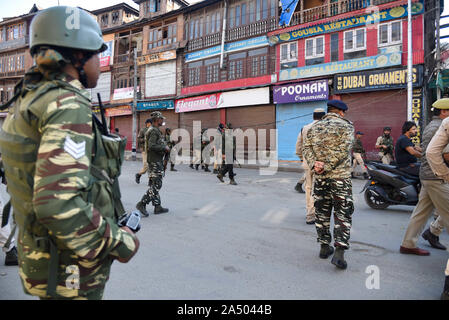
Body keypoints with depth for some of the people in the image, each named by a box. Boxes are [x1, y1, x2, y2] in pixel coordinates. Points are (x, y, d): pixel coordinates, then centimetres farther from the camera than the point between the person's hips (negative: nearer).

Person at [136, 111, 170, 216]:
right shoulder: (154, 131, -14)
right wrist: (164, 148, -15)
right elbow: (151, 146, -25)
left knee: (154, 185, 11)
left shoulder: (155, 130, 18)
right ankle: (142, 204, -6)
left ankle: (157, 207, 18)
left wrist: (165, 147, 11)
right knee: (156, 185, -8)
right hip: (155, 161, -11)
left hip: (156, 161, 11)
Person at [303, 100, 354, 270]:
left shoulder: (314, 127, 11)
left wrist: (314, 164, -11)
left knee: (322, 213, 13)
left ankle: (324, 247, 24)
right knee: (343, 215, 2)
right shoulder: (346, 126, -2)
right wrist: (327, 166, -15)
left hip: (320, 178, 4)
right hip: (340, 177, -4)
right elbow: (343, 150, -14)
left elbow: (306, 148, 0)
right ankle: (339, 253, -5)